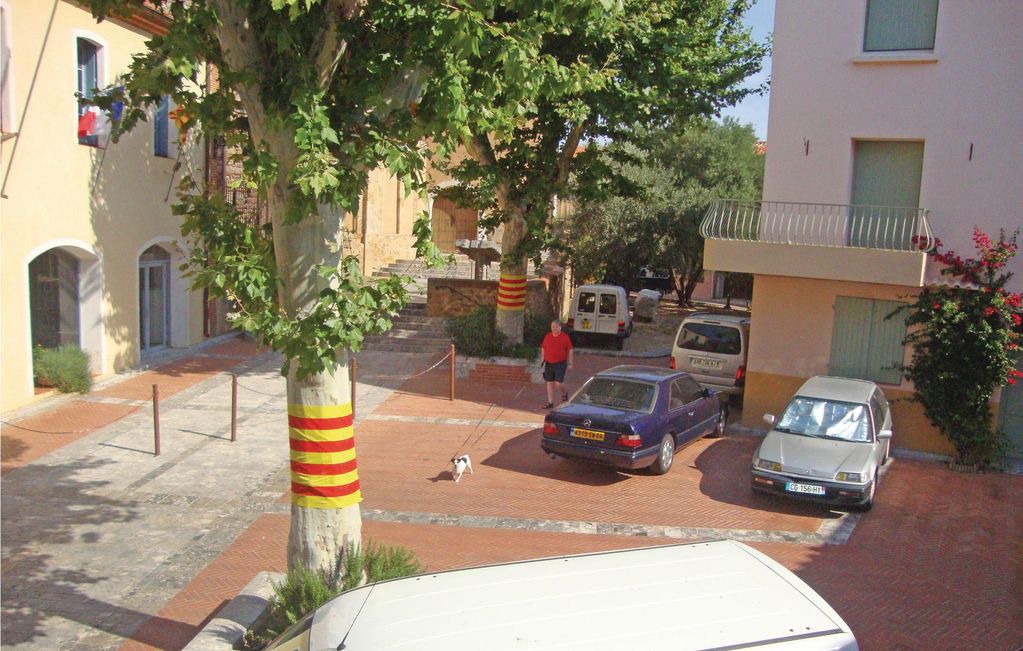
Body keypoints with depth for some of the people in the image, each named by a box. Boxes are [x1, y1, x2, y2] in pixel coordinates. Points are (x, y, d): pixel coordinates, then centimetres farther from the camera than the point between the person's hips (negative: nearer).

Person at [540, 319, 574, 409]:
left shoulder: (565, 337, -5)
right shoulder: (547, 336, 6)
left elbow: (570, 350, -1)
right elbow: (543, 348, 15)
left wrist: (570, 363, -3)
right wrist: (542, 360, 12)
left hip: (560, 364, -4)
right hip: (548, 364, 4)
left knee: (558, 383, -9)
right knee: (549, 383, 6)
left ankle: (564, 393, 24)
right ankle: (550, 403, 13)